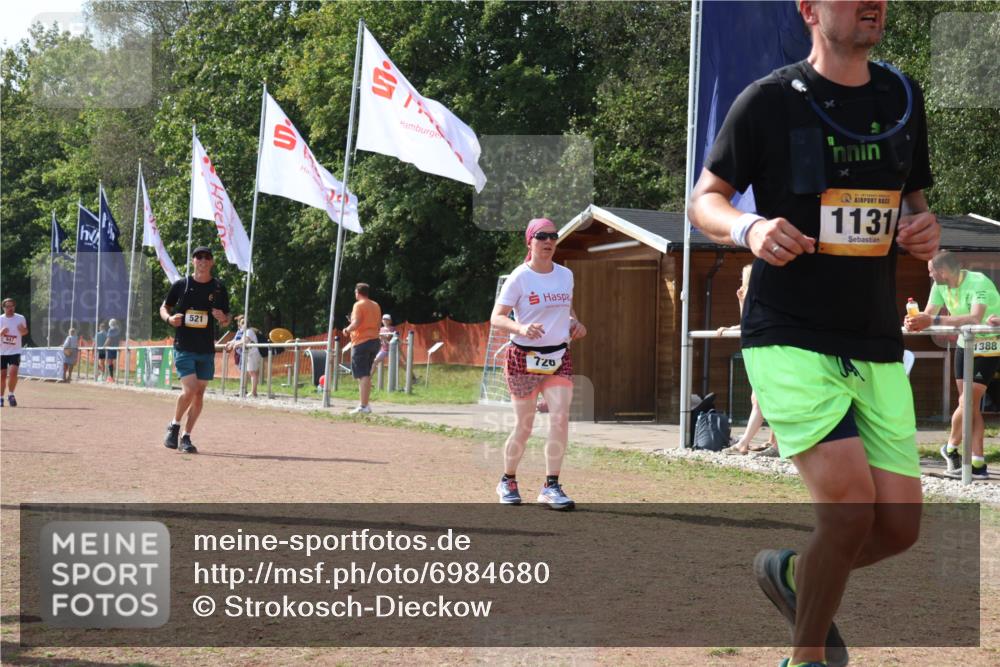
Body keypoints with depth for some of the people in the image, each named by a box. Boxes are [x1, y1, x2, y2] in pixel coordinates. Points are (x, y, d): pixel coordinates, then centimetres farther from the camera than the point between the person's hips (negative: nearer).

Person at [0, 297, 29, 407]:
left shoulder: (20, 318, -2)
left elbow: (25, 332, 12)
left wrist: (22, 330, -12)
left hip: (15, 352, -1)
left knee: (13, 372, -19)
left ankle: (11, 395, -2)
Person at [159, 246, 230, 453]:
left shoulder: (219, 288, 5)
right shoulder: (181, 285, 0)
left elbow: (227, 321, 11)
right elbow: (164, 308, 10)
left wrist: (223, 318, -13)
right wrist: (169, 318, -12)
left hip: (207, 350, 3)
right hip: (184, 347, -3)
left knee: (199, 393, 4)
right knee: (189, 390, -16)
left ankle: (186, 437, 15)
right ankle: (174, 426, 9)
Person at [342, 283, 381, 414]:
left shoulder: (359, 305, -9)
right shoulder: (376, 306, 14)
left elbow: (356, 323, -19)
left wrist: (347, 329, -3)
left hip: (361, 342, -8)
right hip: (374, 341, 8)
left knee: (362, 375, -9)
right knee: (367, 375, 16)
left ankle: (363, 406, -14)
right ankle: (365, 404, 16)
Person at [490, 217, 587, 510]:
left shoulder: (565, 275, 7)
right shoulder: (520, 277, -8)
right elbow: (496, 318, -12)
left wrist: (575, 323, 2)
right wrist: (521, 328, -31)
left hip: (559, 357, 4)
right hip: (524, 357, -4)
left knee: (560, 418, -13)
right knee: (524, 426, 3)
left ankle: (551, 487, -8)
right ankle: (508, 481, 25)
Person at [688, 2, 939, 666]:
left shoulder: (903, 97, 10)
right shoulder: (769, 100, -5)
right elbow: (704, 199, 2)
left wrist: (926, 229, -1)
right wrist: (748, 228, -20)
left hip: (877, 346, 6)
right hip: (789, 339, -6)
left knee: (899, 525, 1)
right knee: (850, 503, -20)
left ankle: (792, 573, 32)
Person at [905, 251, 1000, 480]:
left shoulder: (978, 283, -26)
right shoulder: (940, 286, -1)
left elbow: (975, 318, -40)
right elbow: (928, 315, -3)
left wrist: (933, 321, -45)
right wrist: (915, 321, -28)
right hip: (965, 344, 7)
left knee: (967, 403, -10)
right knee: (970, 405, 4)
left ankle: (951, 448, 10)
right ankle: (977, 464, 7)